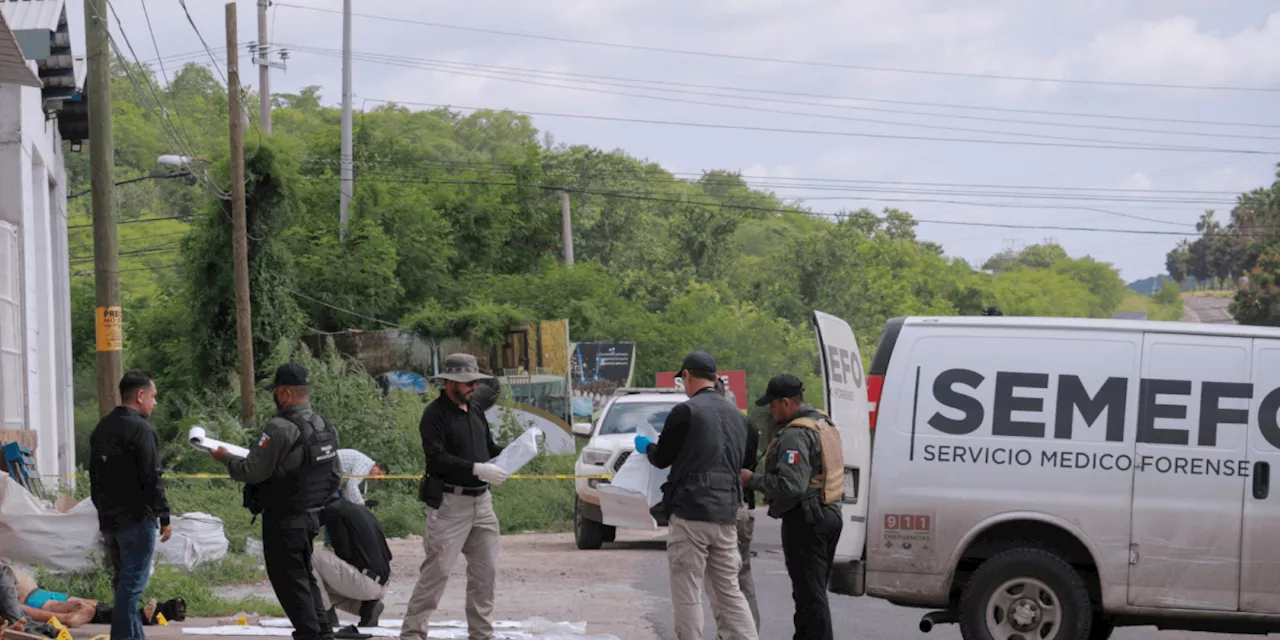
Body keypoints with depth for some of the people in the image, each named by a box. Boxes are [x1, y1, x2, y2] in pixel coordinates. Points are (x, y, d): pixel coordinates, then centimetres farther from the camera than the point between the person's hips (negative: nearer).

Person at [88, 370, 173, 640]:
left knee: (124, 582, 16)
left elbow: (95, 476, 20)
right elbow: (152, 479, -18)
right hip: (137, 520, -9)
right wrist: (164, 517, -13)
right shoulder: (140, 430, -15)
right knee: (132, 585, -7)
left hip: (109, 519, 9)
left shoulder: (102, 428, 13)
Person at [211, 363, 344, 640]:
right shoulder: (327, 428, 6)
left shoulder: (280, 429, -21)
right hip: (311, 517, 8)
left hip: (283, 521, -8)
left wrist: (225, 458, -2)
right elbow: (334, 476, 15)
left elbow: (253, 471, -18)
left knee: (289, 581, 0)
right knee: (305, 577, 19)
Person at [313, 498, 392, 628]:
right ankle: (366, 606, 8)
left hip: (366, 582, -9)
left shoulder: (333, 510, -6)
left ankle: (327, 615, -5)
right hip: (380, 585, 9)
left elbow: (344, 551, -12)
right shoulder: (362, 510, 19)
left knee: (314, 557, -9)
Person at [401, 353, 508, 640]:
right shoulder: (435, 414, -10)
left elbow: (489, 448, 22)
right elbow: (437, 458, -21)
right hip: (449, 503, -8)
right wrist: (477, 469, -27)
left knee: (486, 570, 9)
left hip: (480, 500, 8)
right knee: (437, 570, -8)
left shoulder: (475, 412, 15)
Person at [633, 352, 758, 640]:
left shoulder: (685, 411, -8)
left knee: (687, 594, -1)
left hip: (690, 514, -6)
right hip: (726, 516, 6)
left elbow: (662, 459, 1)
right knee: (729, 592, 10)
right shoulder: (737, 416, 13)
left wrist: (646, 446, 23)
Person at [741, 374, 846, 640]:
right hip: (829, 514, 10)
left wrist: (753, 480, -15)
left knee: (810, 594, -7)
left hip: (805, 519, -10)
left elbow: (790, 485, -27)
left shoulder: (795, 434, -19)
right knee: (814, 591, 19)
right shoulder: (823, 423, 13)